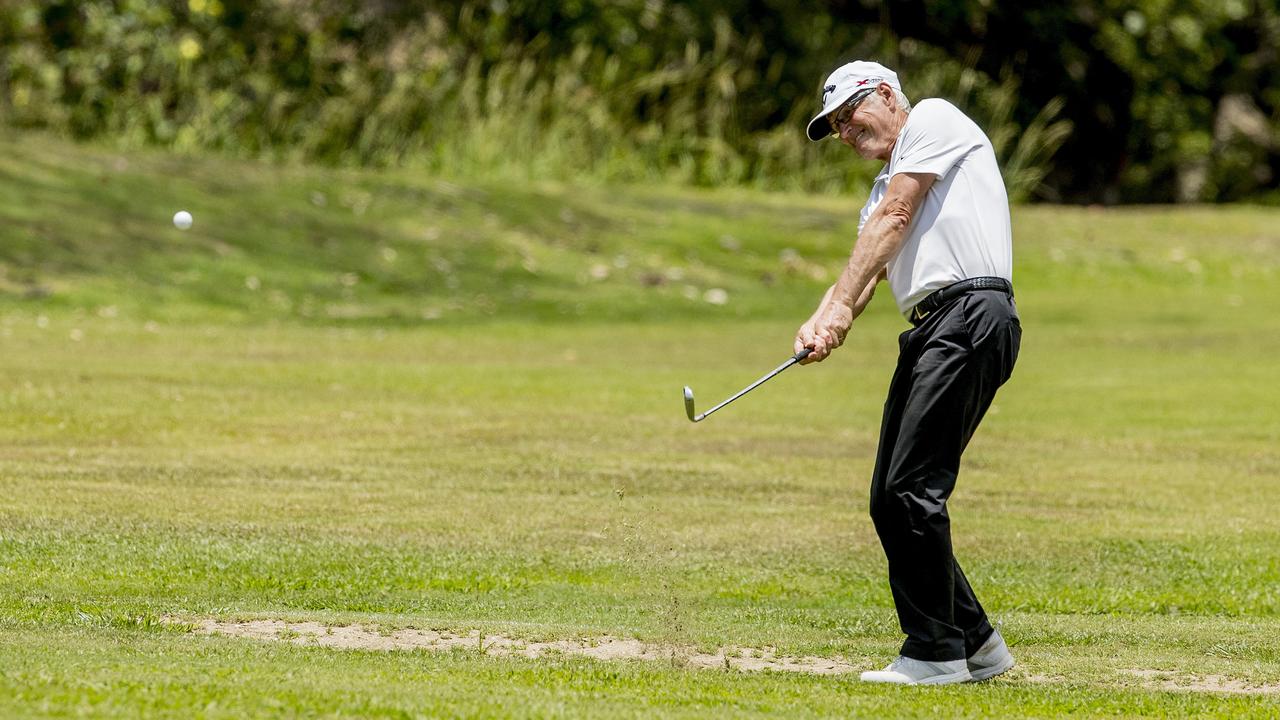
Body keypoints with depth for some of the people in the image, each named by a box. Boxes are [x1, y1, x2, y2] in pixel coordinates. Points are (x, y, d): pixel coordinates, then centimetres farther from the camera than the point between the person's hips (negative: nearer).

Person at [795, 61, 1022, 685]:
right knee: (890, 502, 6)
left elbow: (893, 220, -4)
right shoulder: (883, 187, 30)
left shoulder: (933, 118, 6)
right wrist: (825, 320, -7)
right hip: (929, 330, 10)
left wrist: (841, 305, -10)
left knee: (911, 490, -14)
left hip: (970, 312, -10)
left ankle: (936, 652, -11)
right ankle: (975, 644, 14)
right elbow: (863, 270, 15)